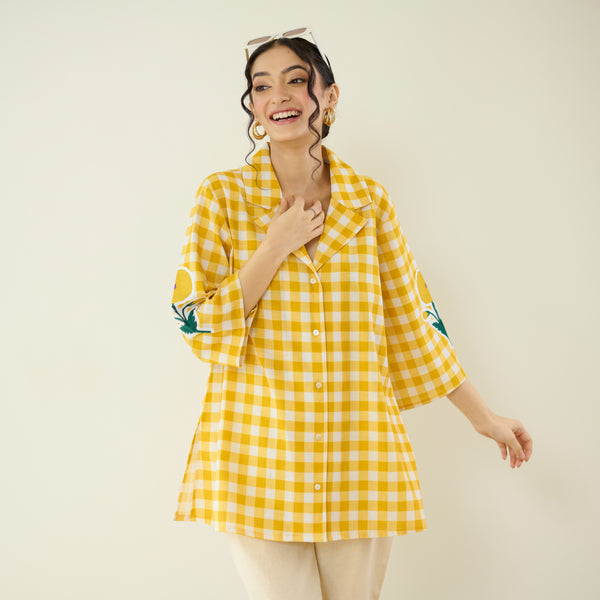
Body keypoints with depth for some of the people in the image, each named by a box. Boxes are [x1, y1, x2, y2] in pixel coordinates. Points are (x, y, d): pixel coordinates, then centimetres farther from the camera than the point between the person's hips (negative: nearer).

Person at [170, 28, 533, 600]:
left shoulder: (369, 200, 7)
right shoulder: (222, 196, 1)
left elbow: (411, 321, 11)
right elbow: (198, 327, -4)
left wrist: (484, 417, 13)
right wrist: (277, 246, -11)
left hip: (358, 458, 2)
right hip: (258, 454, -2)